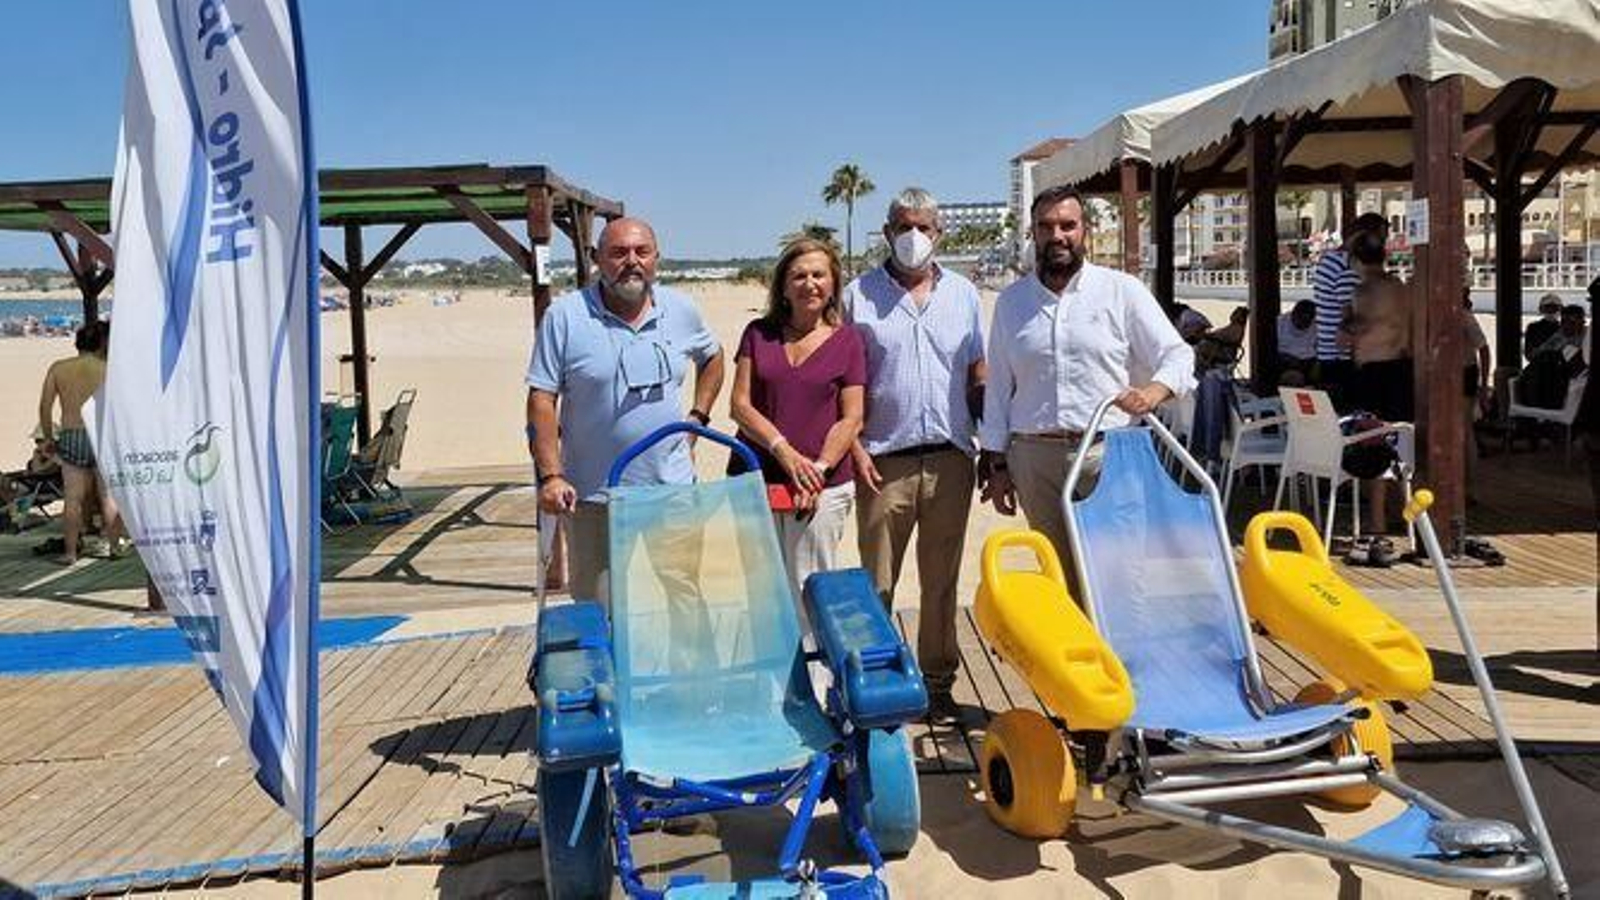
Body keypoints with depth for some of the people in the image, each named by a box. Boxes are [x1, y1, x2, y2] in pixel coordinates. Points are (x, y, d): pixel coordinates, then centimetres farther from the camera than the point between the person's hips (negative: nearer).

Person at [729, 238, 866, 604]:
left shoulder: (847, 342, 4)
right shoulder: (758, 334, 8)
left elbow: (851, 420, 0)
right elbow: (740, 405, 2)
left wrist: (818, 470, -13)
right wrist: (785, 452, -11)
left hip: (823, 489, -2)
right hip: (756, 481, 2)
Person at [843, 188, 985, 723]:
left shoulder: (962, 294, 12)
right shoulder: (860, 296, 4)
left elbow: (978, 379, 14)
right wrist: (855, 447, -7)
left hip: (951, 458, 2)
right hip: (885, 459, -2)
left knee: (942, 581, 9)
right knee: (877, 583, 4)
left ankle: (938, 683, 20)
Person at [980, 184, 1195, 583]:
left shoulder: (1123, 290, 4)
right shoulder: (1011, 301, 12)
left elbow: (1178, 355, 3)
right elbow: (998, 388, 13)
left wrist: (1156, 389, -19)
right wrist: (996, 464, 10)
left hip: (1108, 453, -2)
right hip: (1034, 456, 2)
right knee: (1056, 569, 6)